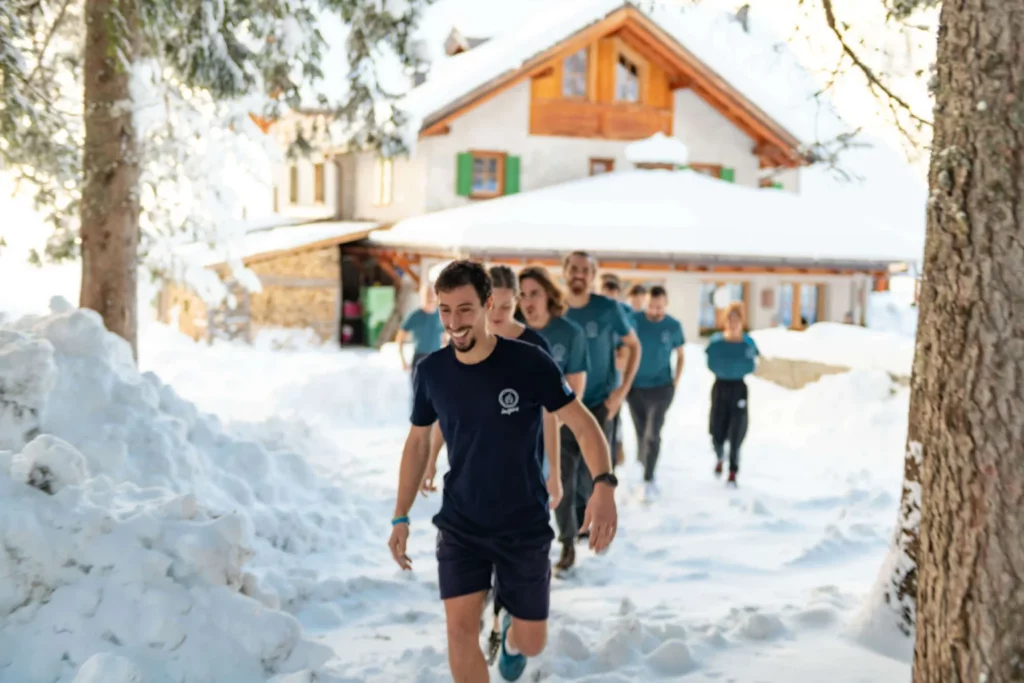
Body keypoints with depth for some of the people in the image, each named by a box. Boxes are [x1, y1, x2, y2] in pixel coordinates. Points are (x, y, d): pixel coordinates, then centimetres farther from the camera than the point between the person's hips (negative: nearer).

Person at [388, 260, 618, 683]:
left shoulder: (529, 363, -18)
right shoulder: (431, 371, -7)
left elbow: (583, 425, -14)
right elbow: (417, 443, 8)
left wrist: (604, 486, -32)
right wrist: (401, 517, 5)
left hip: (524, 526, -1)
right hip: (460, 526, 2)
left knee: (532, 644, 7)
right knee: (461, 629, -11)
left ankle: (512, 635, 46)